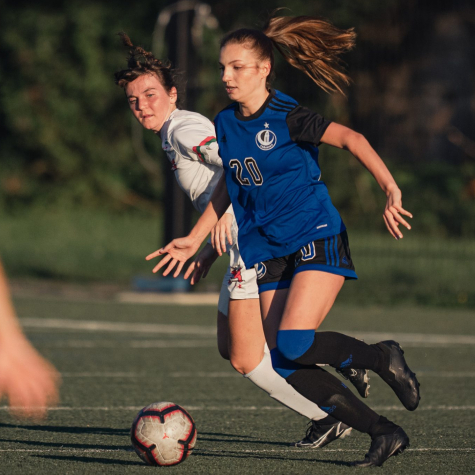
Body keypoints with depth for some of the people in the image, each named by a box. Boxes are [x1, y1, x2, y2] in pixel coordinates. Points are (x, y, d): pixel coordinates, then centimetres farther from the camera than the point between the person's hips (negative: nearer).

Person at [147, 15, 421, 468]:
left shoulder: (286, 117, -11)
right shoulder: (225, 124, 9)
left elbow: (349, 138, -22)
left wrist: (390, 189, -34)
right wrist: (193, 239, 18)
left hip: (317, 243, -7)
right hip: (269, 256, 7)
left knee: (292, 344, -25)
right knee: (282, 366, -5)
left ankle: (381, 357, 3)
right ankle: (383, 433, 5)